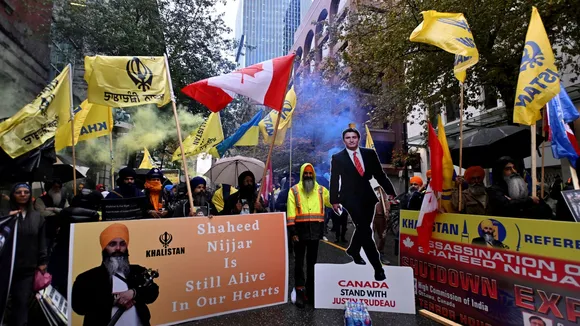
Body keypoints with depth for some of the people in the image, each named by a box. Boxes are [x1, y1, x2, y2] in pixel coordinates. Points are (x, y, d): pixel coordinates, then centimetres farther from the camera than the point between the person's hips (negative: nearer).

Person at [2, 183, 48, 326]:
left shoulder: (37, 216, 7)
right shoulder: (6, 215, 2)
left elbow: (42, 241, 8)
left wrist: (43, 262, 5)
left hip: (28, 268, 1)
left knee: (23, 302, 4)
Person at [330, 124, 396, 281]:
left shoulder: (370, 153, 4)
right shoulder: (337, 158, -1)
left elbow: (380, 175, 6)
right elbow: (334, 181, -1)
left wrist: (390, 192, 1)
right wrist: (334, 200, -5)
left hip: (367, 196, 4)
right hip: (350, 197, -4)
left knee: (363, 228, 16)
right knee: (365, 231, -10)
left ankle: (353, 250, 45)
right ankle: (377, 266, -4)